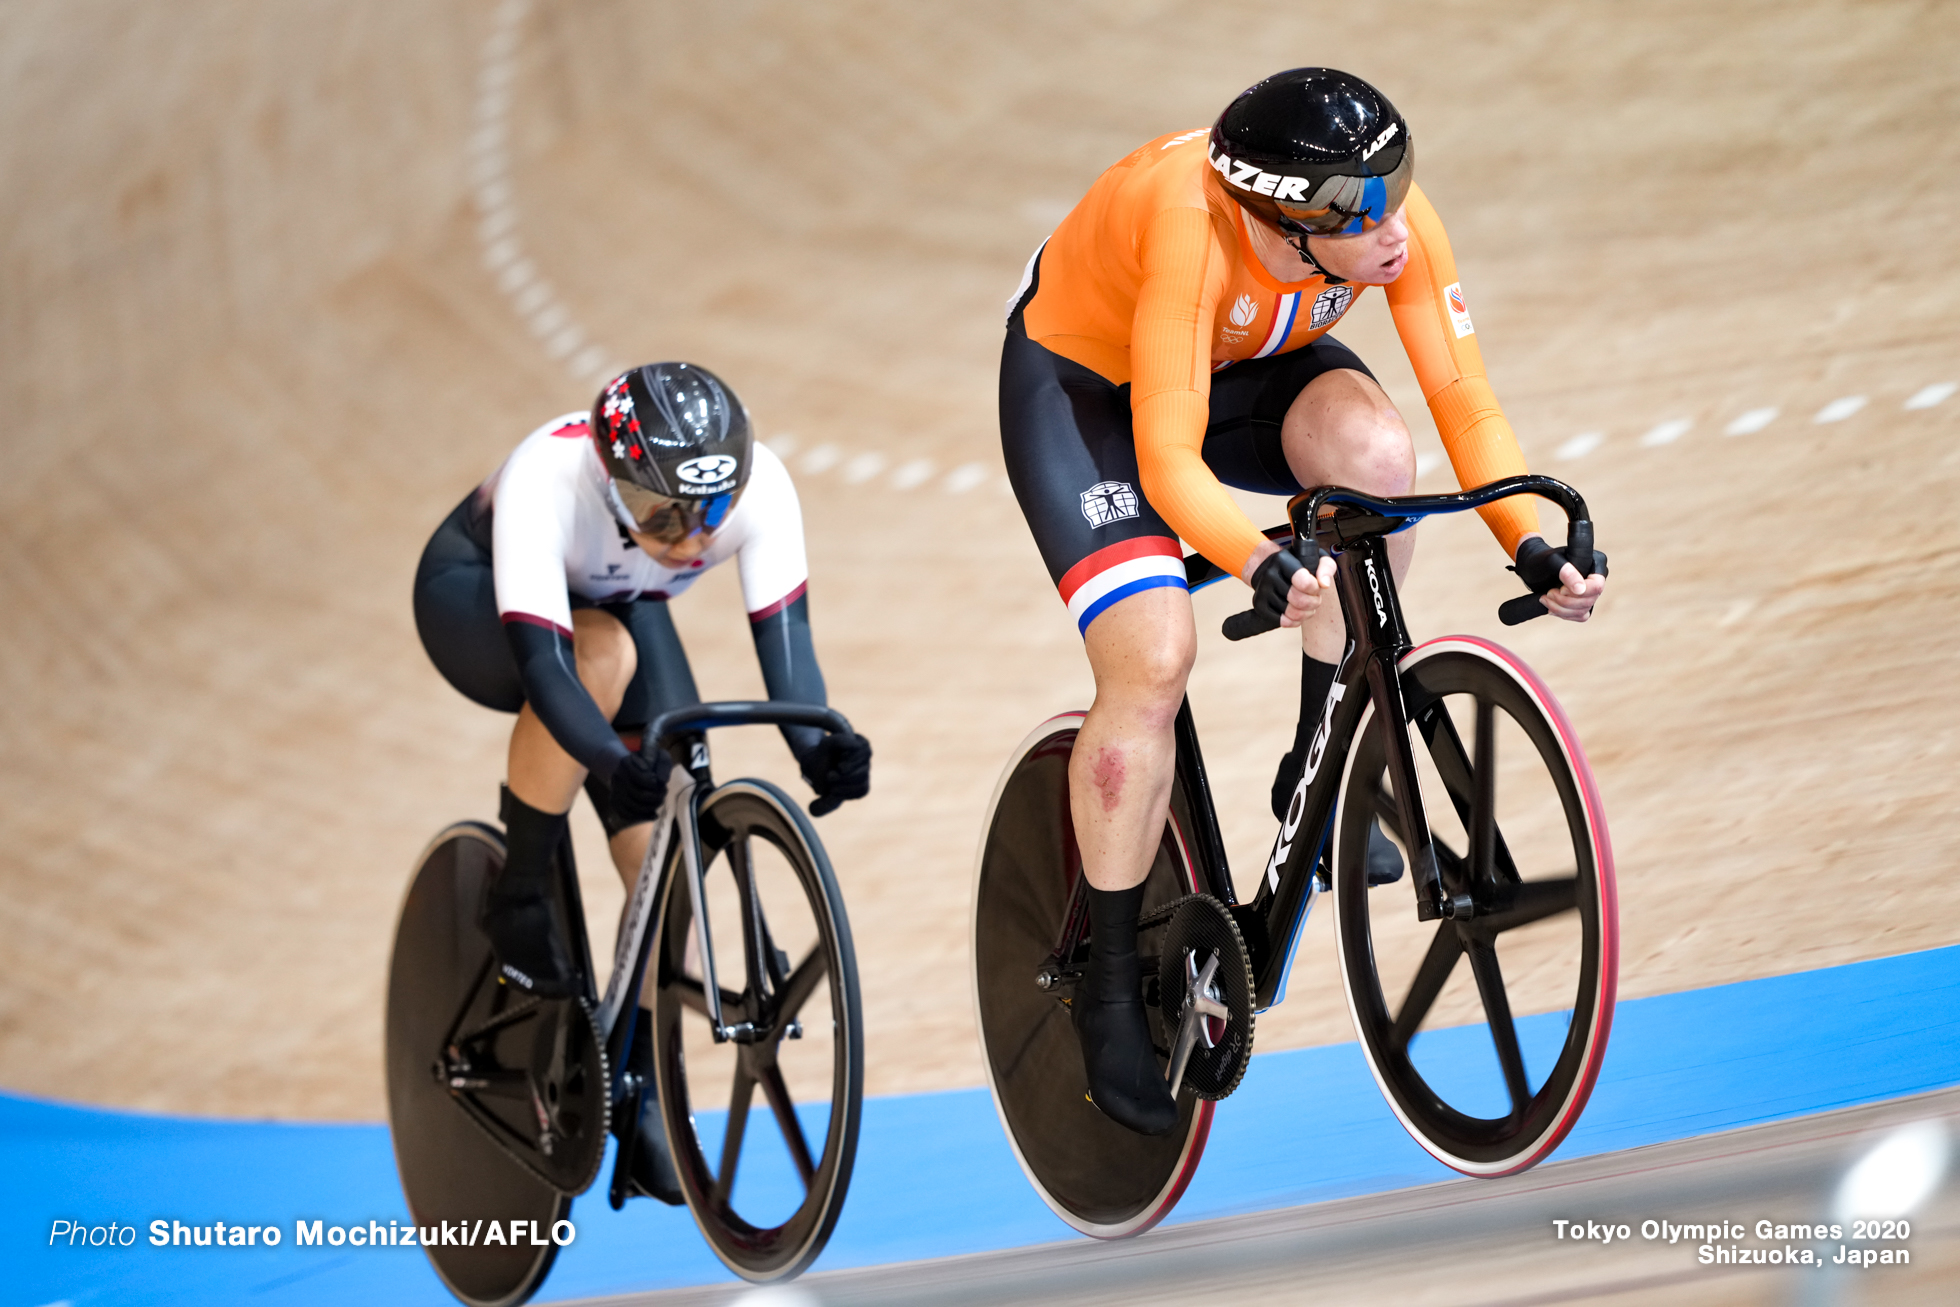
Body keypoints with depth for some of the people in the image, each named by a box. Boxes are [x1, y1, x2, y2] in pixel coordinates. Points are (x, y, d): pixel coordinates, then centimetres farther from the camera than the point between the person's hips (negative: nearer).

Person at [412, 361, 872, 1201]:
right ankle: (518, 896, -19)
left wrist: (816, 746, -53)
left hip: (620, 606, 4)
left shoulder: (758, 484, -32)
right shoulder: (546, 478, -42)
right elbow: (544, 664, -47)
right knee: (603, 652, -38)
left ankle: (642, 1093, 1)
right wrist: (617, 765, -63)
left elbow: (784, 637, -34)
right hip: (475, 599, -4)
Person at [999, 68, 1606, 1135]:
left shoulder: (1394, 225, -27)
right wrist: (1263, 567, -58)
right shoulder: (1191, 225, -41)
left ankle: (1322, 773, -10)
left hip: (1244, 367, 5)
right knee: (1152, 660, -20)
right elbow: (1169, 462, -42)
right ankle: (1109, 987, -4)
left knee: (1373, 448, -27)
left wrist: (1532, 547, -33)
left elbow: (1464, 403, -19)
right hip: (1080, 381, -4)